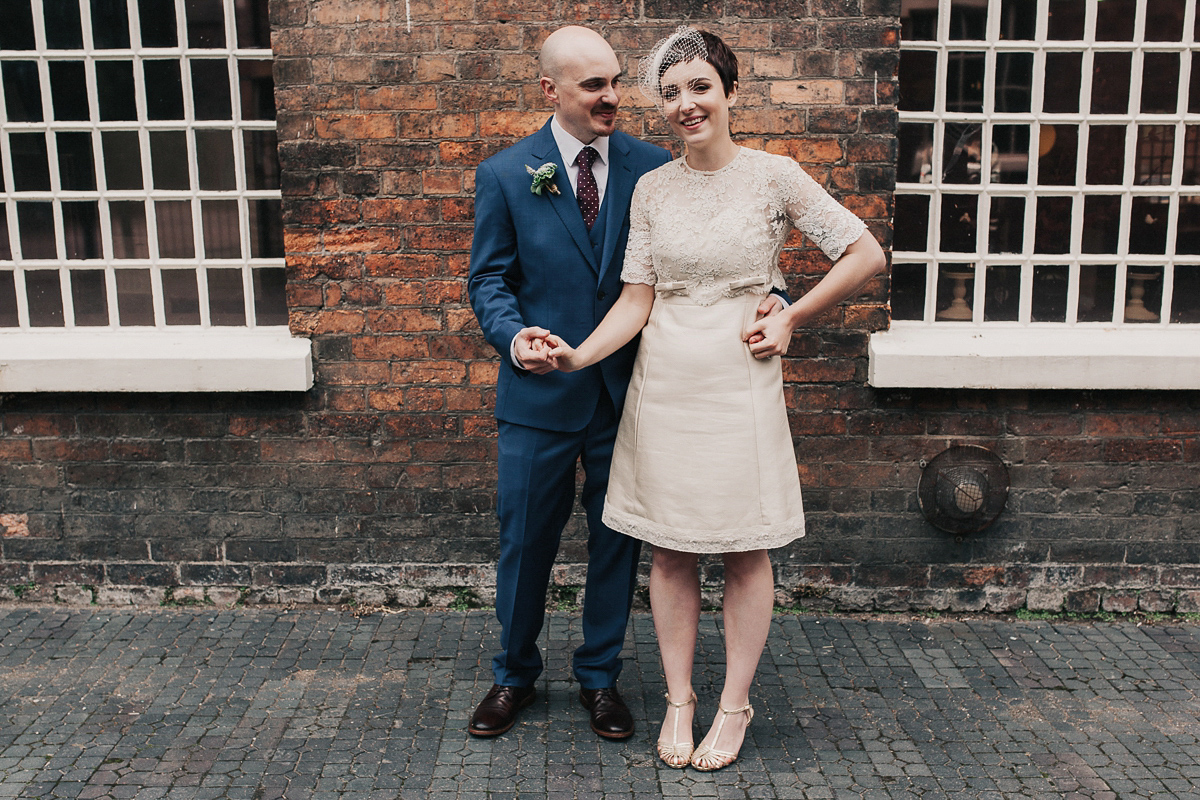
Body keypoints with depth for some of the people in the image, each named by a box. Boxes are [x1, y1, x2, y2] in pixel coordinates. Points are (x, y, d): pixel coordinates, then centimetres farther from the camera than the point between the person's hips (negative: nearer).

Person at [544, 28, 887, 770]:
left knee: (746, 551, 7)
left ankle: (735, 704, 24)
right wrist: (578, 354, -14)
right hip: (664, 382, 3)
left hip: (741, 382, -3)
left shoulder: (774, 175, -3)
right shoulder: (651, 189, 5)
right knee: (669, 549, 9)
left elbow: (867, 254, -1)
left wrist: (791, 321, -3)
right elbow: (636, 300, 2)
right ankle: (679, 698, 25)